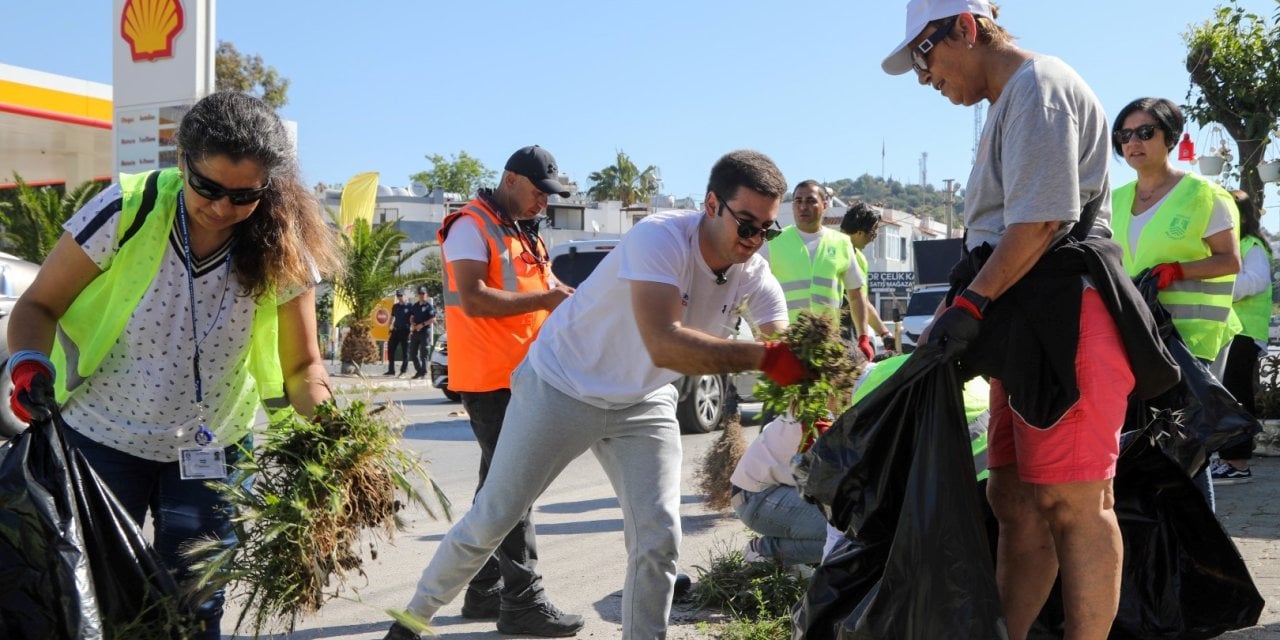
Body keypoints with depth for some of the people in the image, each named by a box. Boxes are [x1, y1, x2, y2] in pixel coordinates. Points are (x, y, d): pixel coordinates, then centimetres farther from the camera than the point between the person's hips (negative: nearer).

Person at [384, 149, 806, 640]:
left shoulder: (754, 276, -12)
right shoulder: (660, 237, -30)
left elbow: (789, 351, -20)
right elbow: (665, 344, -42)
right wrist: (762, 356, -49)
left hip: (642, 404, 5)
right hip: (562, 388, -5)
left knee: (658, 539, -6)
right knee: (490, 520, 7)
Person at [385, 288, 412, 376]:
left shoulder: (409, 306, -1)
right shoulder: (395, 306, 13)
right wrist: (390, 325, 7)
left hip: (405, 331, -5)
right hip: (396, 330, 5)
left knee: (405, 351, -1)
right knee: (390, 349, 2)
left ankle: (403, 370, 5)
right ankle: (391, 370, 9)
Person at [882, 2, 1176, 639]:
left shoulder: (1038, 85, -8)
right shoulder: (1009, 100, 23)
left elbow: (1040, 219, -19)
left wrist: (970, 304, -16)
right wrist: (960, 304, 20)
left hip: (1064, 316, -10)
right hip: (1026, 323, 11)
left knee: (1073, 504, -8)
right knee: (1015, 500, 10)